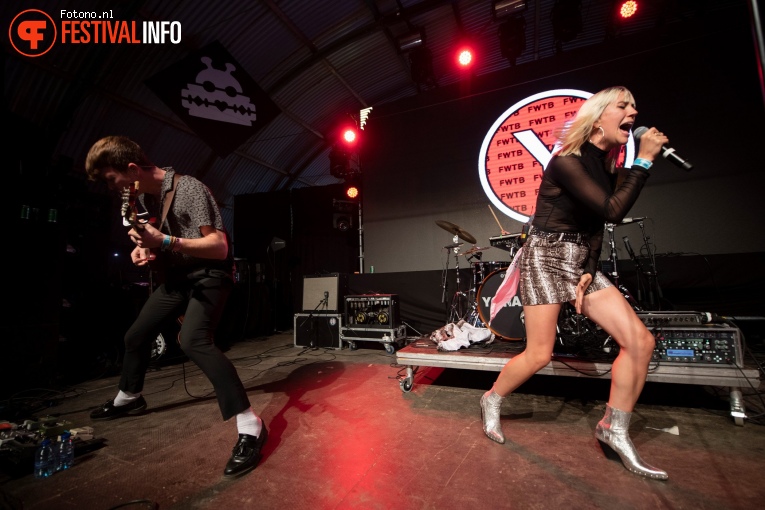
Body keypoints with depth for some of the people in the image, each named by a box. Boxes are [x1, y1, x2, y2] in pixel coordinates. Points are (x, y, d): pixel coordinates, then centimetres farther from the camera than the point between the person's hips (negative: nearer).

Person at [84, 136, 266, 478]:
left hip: (208, 276, -9)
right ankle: (129, 398, 48)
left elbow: (220, 247, -26)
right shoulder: (143, 197, 8)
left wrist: (165, 242, -35)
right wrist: (144, 248, 1)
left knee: (193, 340, -32)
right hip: (176, 277, 9)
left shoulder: (190, 189, -19)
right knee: (136, 336, 19)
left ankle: (250, 426, -30)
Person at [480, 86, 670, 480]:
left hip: (581, 261, 8)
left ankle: (614, 430, 12)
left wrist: (589, 273, -3)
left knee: (640, 341, -3)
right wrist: (644, 160, -13)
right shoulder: (566, 161, -13)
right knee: (539, 354, -7)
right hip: (545, 257, -8)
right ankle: (491, 400, 21)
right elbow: (613, 212, -20)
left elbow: (596, 227, 9)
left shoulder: (606, 167, 13)